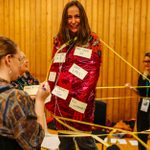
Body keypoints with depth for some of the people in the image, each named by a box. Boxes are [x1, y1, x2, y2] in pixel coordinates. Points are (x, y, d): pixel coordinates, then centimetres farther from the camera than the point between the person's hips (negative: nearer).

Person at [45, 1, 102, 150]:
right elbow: (53, 69, 11)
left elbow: (92, 73, -8)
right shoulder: (59, 40, 10)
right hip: (60, 99, 4)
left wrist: (79, 101, -17)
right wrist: (50, 97, 4)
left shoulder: (92, 41, -2)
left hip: (80, 99, -4)